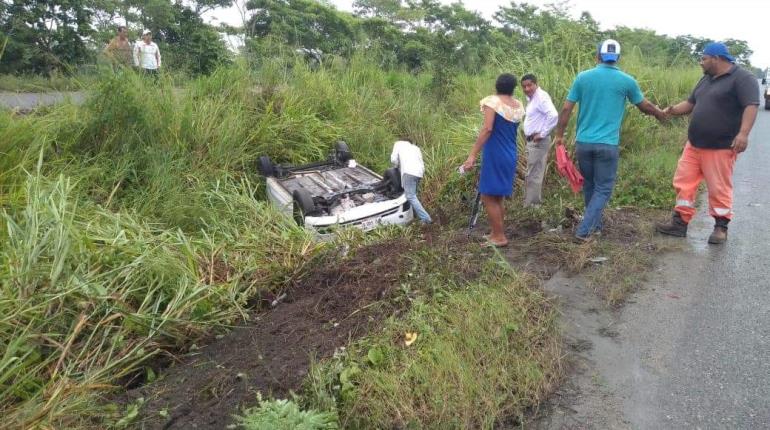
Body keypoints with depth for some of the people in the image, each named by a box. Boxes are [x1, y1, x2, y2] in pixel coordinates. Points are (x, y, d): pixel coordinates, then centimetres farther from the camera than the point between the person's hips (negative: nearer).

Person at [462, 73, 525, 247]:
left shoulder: (493, 101, -11)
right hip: (510, 155, 8)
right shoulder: (519, 106, 8)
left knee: (488, 196, 1)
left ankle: (499, 237, 4)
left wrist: (472, 155, -24)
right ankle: (497, 233, 26)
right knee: (497, 196, 18)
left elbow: (487, 129, -22)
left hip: (494, 155, -7)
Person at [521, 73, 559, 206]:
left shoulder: (541, 97, -16)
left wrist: (542, 134, -23)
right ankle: (534, 203, 26)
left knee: (534, 175, -6)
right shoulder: (532, 98, 15)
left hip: (538, 142, -10)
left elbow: (553, 115, -30)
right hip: (532, 141, 11)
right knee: (532, 175, 16)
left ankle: (530, 206, -1)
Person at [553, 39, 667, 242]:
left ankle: (595, 225, 31)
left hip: (583, 142, 3)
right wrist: (661, 114, 35)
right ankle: (584, 230, -4)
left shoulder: (582, 77, 3)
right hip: (607, 144, -2)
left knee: (589, 185, 19)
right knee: (603, 189, 6)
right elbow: (644, 106, 15)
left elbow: (566, 109, 1)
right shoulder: (626, 81, 0)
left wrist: (559, 135, 11)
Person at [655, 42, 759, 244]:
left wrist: (743, 133, -30)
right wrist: (671, 110, 4)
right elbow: (691, 103, 23)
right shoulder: (706, 79, 16)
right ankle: (680, 223, 15)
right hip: (694, 145, 8)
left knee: (719, 188, 0)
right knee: (684, 183, 7)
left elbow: (751, 105, -18)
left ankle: (721, 227, 14)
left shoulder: (742, 78, -9)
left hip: (720, 147, -8)